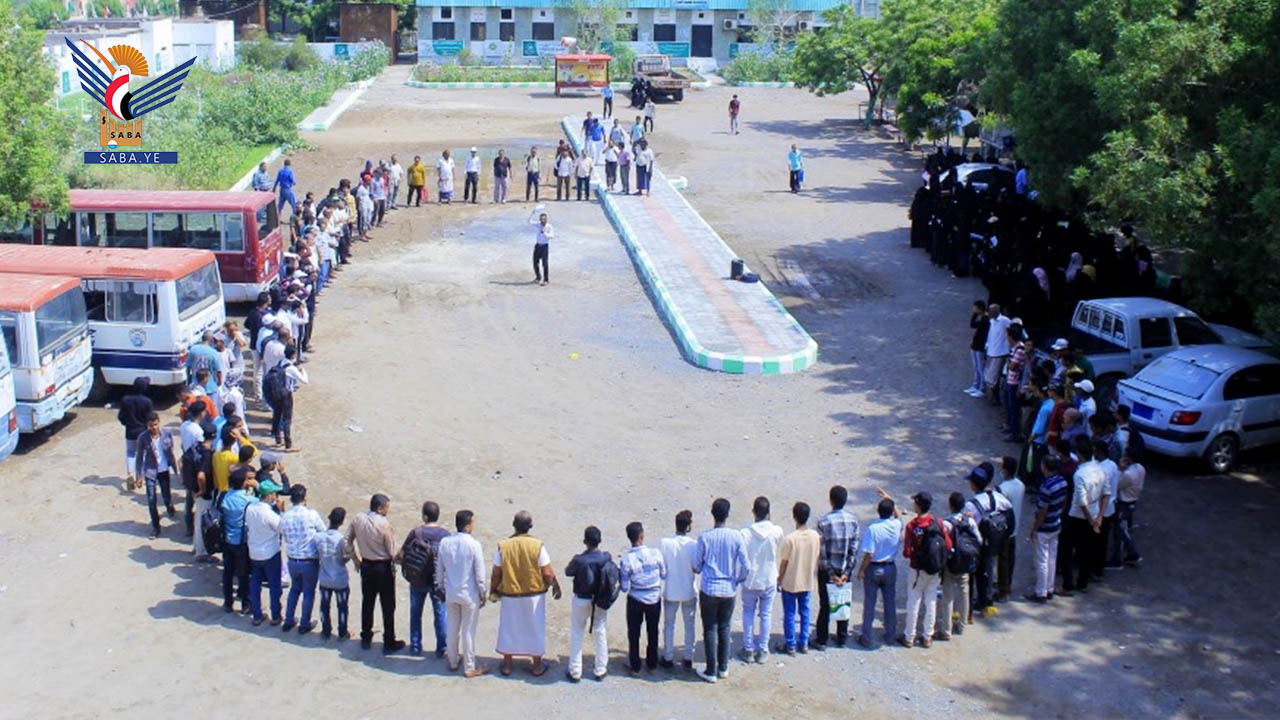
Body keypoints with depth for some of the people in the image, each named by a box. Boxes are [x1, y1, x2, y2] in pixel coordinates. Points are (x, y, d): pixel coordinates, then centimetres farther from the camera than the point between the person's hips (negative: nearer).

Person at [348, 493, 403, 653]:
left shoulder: (358, 519, -5)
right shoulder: (384, 523, -21)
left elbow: (348, 540, 4)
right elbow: (391, 550, -15)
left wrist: (357, 559, 14)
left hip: (366, 566, 6)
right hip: (383, 567, -5)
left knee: (367, 603, 18)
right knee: (388, 606, 5)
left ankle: (366, 639, 28)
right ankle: (389, 643, 11)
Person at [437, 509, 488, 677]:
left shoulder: (444, 543, -5)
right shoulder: (474, 545, -19)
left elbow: (439, 570, 4)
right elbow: (480, 574, -14)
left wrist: (442, 587, 19)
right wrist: (483, 594, -1)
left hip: (451, 594, 4)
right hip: (470, 594, -4)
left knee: (453, 628, 19)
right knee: (468, 631, 7)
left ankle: (453, 661, 33)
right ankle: (469, 667, 17)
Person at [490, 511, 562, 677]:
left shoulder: (503, 546, -12)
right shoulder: (538, 546, -16)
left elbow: (496, 574, -4)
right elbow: (548, 573, -11)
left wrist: (493, 590, 12)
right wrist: (556, 586, 6)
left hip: (510, 595, 1)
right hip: (534, 595, -1)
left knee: (509, 628, 16)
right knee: (535, 628, 14)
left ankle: (507, 665, 26)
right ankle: (537, 666, 24)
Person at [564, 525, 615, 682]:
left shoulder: (579, 560, -24)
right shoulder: (607, 558, -16)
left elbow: (568, 572, -6)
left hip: (581, 601, -2)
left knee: (576, 635, 13)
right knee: (601, 633, 17)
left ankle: (575, 672, 19)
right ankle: (600, 670, 25)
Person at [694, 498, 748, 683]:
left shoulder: (704, 537, -12)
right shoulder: (736, 536, -9)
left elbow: (696, 565, -4)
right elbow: (745, 565, -6)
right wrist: (738, 580, 13)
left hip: (709, 590, -2)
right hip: (729, 590, 2)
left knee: (710, 630, 8)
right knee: (724, 629, 17)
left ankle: (711, 671, 12)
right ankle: (723, 668, 25)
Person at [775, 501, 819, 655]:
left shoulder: (789, 538, -22)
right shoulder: (815, 536, -8)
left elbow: (783, 563, -13)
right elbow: (817, 558, 3)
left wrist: (779, 580, 0)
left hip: (790, 583, -4)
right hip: (808, 582, 4)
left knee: (789, 614, 8)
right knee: (804, 612, 17)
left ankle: (790, 646, 15)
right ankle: (803, 644, 23)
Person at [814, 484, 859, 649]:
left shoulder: (824, 522, -17)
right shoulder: (853, 520, -6)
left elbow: (822, 551, -16)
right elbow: (854, 548, -6)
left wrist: (831, 573, -9)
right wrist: (846, 572, -5)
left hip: (827, 570, -3)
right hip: (845, 569, 3)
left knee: (825, 605, 7)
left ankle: (821, 640, 14)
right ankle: (842, 638, 24)